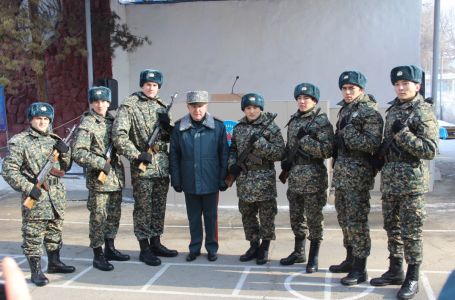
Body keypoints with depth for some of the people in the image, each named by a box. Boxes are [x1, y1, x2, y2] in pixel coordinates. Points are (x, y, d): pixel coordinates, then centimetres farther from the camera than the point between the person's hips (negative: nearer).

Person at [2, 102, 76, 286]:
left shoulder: (54, 140, 12)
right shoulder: (19, 142, -5)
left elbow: (66, 167, 19)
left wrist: (65, 152, -2)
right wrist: (28, 188, -18)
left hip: (57, 194, 6)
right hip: (36, 195, -6)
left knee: (55, 231, 17)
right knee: (33, 235, -2)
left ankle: (54, 262, 31)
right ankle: (36, 271, 7)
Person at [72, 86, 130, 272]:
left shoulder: (112, 120, 11)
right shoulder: (87, 124, -8)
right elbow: (78, 153, -16)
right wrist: (101, 163, -20)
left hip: (116, 178, 7)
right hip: (99, 180, -7)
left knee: (114, 215, 15)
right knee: (98, 218, 0)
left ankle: (109, 248, 29)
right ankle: (98, 255, 10)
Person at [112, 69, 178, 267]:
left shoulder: (161, 106, 13)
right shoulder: (129, 106, -6)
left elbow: (169, 137, 17)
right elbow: (119, 135, -14)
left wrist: (166, 126, -4)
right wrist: (137, 155, -18)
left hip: (162, 164, 6)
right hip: (142, 165, -6)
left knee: (159, 207, 13)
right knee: (143, 208, 1)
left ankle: (156, 243, 25)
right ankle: (144, 249, 9)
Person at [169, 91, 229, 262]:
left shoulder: (218, 126, -4)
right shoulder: (179, 128, -1)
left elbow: (224, 155, -1)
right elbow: (174, 156, 3)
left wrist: (223, 179, -3)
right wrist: (176, 180, 0)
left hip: (211, 182, -1)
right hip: (190, 182, 1)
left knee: (211, 216, 11)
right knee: (193, 217, 13)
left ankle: (212, 248, 25)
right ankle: (195, 248, 26)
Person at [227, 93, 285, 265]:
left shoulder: (270, 127, -6)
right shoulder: (238, 128, 9)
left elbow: (280, 152, -12)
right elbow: (233, 149, 20)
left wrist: (259, 143, -21)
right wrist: (232, 164, 1)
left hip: (264, 179, -5)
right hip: (243, 179, 5)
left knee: (266, 215, 3)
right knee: (247, 214, 13)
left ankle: (264, 249, 17)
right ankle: (254, 246, 27)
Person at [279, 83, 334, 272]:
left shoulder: (322, 121, -7)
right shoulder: (293, 121, 13)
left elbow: (327, 150, -16)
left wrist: (305, 140, -19)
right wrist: (286, 161, 6)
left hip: (313, 178, -6)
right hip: (294, 177, 7)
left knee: (314, 218, 1)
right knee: (295, 216, 14)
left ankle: (314, 257, 12)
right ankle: (298, 252, 28)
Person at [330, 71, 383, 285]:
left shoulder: (369, 112, -9)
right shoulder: (344, 110, 17)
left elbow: (373, 144, -18)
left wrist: (348, 133, -21)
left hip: (358, 174, -9)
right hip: (341, 172, 9)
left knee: (357, 220, -6)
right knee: (344, 218, 15)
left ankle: (360, 269, 1)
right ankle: (351, 259, 28)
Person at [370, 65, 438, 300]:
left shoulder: (424, 112, -8)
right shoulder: (393, 110, 14)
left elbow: (430, 150, -15)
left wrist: (403, 133, -21)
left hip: (411, 180, -7)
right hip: (389, 179, 7)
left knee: (410, 232, -1)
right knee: (392, 227, 14)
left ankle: (412, 279, 9)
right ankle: (395, 271, 27)